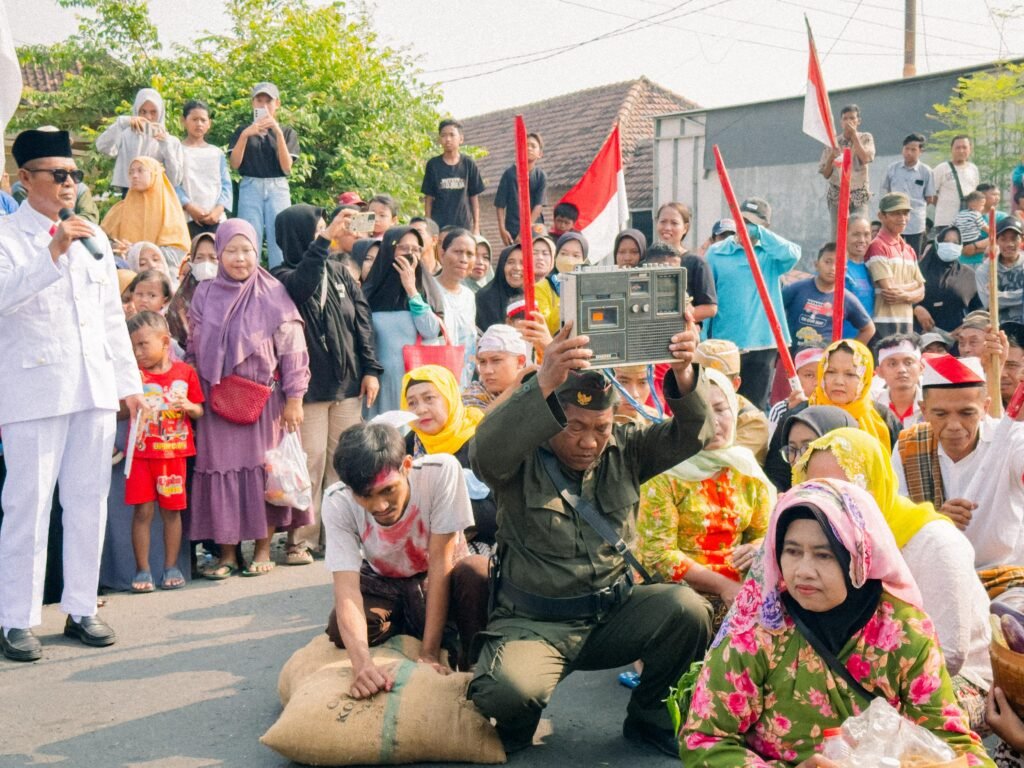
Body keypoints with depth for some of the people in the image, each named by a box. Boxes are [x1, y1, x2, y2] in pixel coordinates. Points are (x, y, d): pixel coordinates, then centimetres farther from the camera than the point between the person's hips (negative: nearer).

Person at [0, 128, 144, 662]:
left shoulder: (93, 236, 15)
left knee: (89, 502, 8)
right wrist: (52, 253, -26)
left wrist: (129, 382, 16)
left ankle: (81, 608, 17)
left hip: (95, 388, 6)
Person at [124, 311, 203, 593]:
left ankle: (171, 567, 16)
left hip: (174, 453, 1)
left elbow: (199, 411, 8)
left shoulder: (184, 372, 2)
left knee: (171, 509, 7)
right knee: (143, 510, -2)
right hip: (141, 453, 0)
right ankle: (142, 569, 5)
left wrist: (188, 406, -13)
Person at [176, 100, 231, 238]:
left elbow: (226, 184, 10)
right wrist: (189, 207, -15)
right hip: (188, 217, -3)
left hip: (215, 218, 3)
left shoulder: (217, 153, 16)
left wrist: (219, 209, -7)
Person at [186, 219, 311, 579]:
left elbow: (292, 349, -3)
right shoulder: (204, 296, 7)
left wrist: (294, 398, -7)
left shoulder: (273, 295, -1)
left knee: (264, 468, 1)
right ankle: (227, 552, 9)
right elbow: (194, 350, 12)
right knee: (222, 470, 1)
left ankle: (263, 549, 12)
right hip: (219, 399, 2)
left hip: (264, 398, -2)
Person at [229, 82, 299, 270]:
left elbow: (286, 167, -1)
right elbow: (234, 164, 0)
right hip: (250, 188, 0)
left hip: (278, 188, 0)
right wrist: (245, 135, -12)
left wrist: (278, 133, -10)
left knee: (280, 243, -7)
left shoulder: (287, 132, 12)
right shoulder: (243, 131, 13)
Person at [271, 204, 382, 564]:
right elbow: (301, 286, -27)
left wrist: (371, 369, 3)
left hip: (348, 384, 5)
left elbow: (361, 319, 9)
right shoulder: (284, 277, -3)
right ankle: (301, 539, 1)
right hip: (309, 385, -4)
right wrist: (324, 242, -32)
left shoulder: (339, 272, 9)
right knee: (311, 461, -6)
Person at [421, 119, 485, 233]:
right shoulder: (433, 164, 3)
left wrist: (476, 227, 3)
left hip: (464, 224, 0)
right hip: (439, 226, 0)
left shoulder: (468, 164, 3)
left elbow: (474, 198, 7)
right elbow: (428, 198, 6)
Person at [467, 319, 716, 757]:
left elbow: (690, 435, -6)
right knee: (511, 690, -35)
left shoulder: (624, 451, 5)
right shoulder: (521, 461, -8)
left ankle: (650, 719, 5)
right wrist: (544, 384, -48)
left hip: (613, 614, 4)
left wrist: (684, 374, -28)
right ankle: (515, 731, 8)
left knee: (687, 609, -23)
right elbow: (485, 451, -31)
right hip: (533, 623, -4)